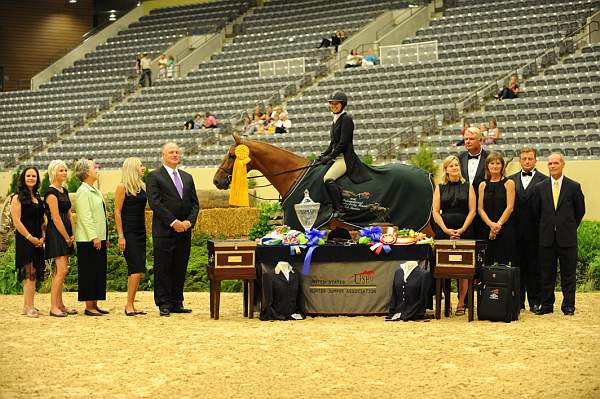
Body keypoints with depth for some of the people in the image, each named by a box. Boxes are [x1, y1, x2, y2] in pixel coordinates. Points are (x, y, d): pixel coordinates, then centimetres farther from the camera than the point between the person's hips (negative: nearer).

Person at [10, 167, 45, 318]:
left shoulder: (38, 198, 17)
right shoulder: (18, 198, -4)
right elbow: (17, 221, -11)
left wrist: (43, 236, 3)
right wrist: (30, 237, -15)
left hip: (37, 241, 7)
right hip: (24, 241, -7)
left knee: (33, 274, 7)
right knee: (30, 273, -12)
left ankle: (28, 305, 12)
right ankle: (28, 307, -11)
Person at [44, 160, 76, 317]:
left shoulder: (64, 191, 15)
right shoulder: (51, 192, -12)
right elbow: (56, 218, -16)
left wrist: (72, 235, 5)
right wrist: (67, 237, -11)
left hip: (65, 233, 9)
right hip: (55, 233, -9)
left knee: (60, 271, 10)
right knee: (62, 270, -13)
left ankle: (60, 305, 13)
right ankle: (53, 307, -10)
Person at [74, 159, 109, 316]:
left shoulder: (95, 191, 17)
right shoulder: (83, 191, -12)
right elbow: (85, 216, -18)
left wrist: (104, 237, 20)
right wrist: (94, 237, -20)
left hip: (98, 238, 9)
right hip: (88, 239, -9)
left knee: (99, 272, 9)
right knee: (89, 273, -5)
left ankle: (94, 305, 14)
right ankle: (89, 306, -2)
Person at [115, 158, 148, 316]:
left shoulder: (142, 186, 13)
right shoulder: (122, 187, -7)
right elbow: (117, 212, -9)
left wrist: (145, 230, 14)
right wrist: (120, 236, -14)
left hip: (141, 232, 7)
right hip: (128, 232, -7)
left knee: (137, 270, 6)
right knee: (136, 269, -13)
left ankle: (131, 305, 10)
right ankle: (129, 305, -9)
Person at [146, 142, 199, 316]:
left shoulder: (187, 177, 17)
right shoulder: (154, 176, -1)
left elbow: (195, 203, 13)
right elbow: (155, 202, -11)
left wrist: (189, 221, -6)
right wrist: (173, 222, -16)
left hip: (184, 231, 5)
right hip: (164, 231, -5)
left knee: (180, 268, 8)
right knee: (163, 268, -2)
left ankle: (177, 302, 13)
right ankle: (164, 304, 2)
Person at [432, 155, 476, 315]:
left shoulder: (467, 187, 8)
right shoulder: (440, 188, 10)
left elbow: (472, 211, 3)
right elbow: (435, 211, 4)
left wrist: (462, 229, -8)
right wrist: (446, 230, -8)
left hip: (464, 231, -1)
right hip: (443, 231, 1)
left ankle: (461, 303, -1)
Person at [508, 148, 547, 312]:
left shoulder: (543, 180, 1)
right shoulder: (512, 180, 11)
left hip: (535, 230, -3)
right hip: (516, 231, 3)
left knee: (535, 267, 2)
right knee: (518, 266, 6)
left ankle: (535, 302, 7)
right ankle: (518, 301, 12)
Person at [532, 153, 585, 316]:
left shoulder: (574, 187, 0)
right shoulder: (540, 187, 5)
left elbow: (580, 211, 9)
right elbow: (536, 211, 13)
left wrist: (570, 228, 11)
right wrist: (546, 227, 12)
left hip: (567, 237, -2)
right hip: (547, 237, 2)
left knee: (568, 273, 2)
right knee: (547, 273, 5)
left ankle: (568, 306, 8)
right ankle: (546, 305, 13)